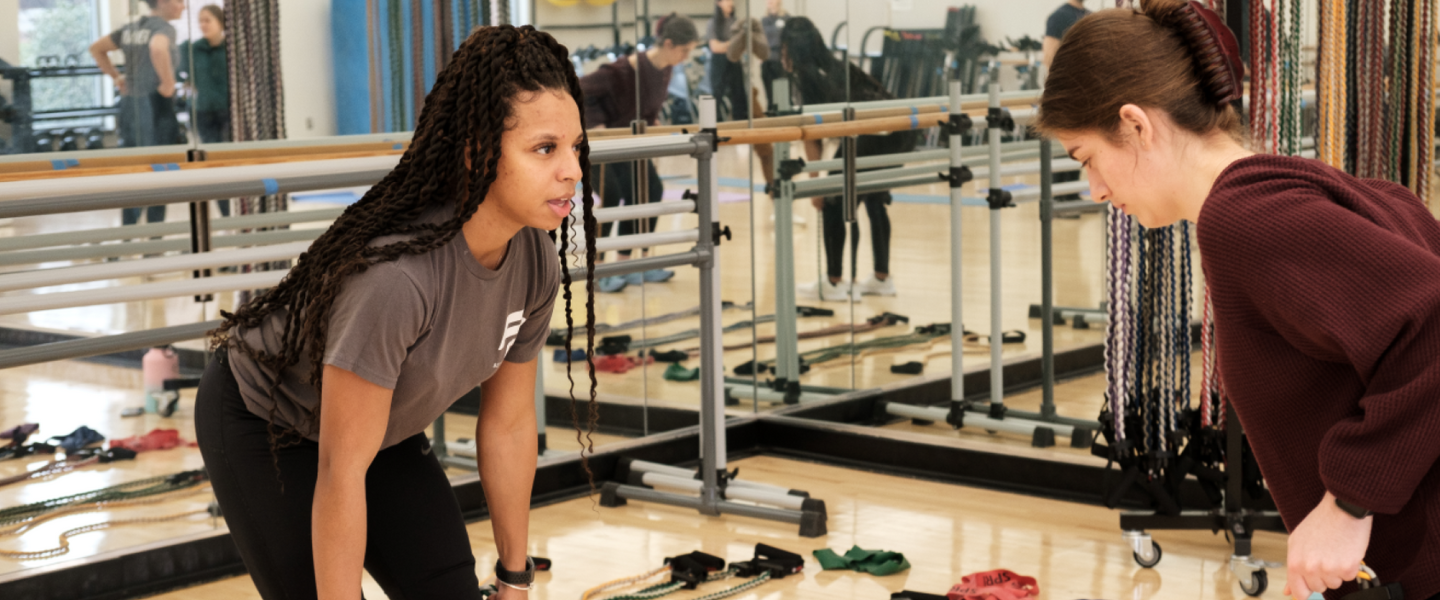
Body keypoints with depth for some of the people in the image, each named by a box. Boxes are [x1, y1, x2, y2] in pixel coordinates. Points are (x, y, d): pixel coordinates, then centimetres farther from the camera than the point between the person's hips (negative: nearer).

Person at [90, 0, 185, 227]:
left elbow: (96, 48, 24)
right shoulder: (163, 27, -9)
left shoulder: (131, 29, 15)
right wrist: (168, 82, -22)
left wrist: (116, 76, 21)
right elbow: (158, 48, -33)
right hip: (154, 105, -8)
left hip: (129, 104, 8)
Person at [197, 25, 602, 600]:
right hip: (261, 427, -6)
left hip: (384, 428, 6)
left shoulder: (536, 263, -18)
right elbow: (340, 473, -33)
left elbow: (509, 424, -4)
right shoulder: (396, 274, -40)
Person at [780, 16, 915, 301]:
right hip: (899, 133, 8)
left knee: (833, 204, 8)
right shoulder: (839, 66, 24)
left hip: (867, 137, -8)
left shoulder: (803, 78, 4)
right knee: (874, 201, 24)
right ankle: (882, 278, 29)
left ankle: (833, 283, 13)